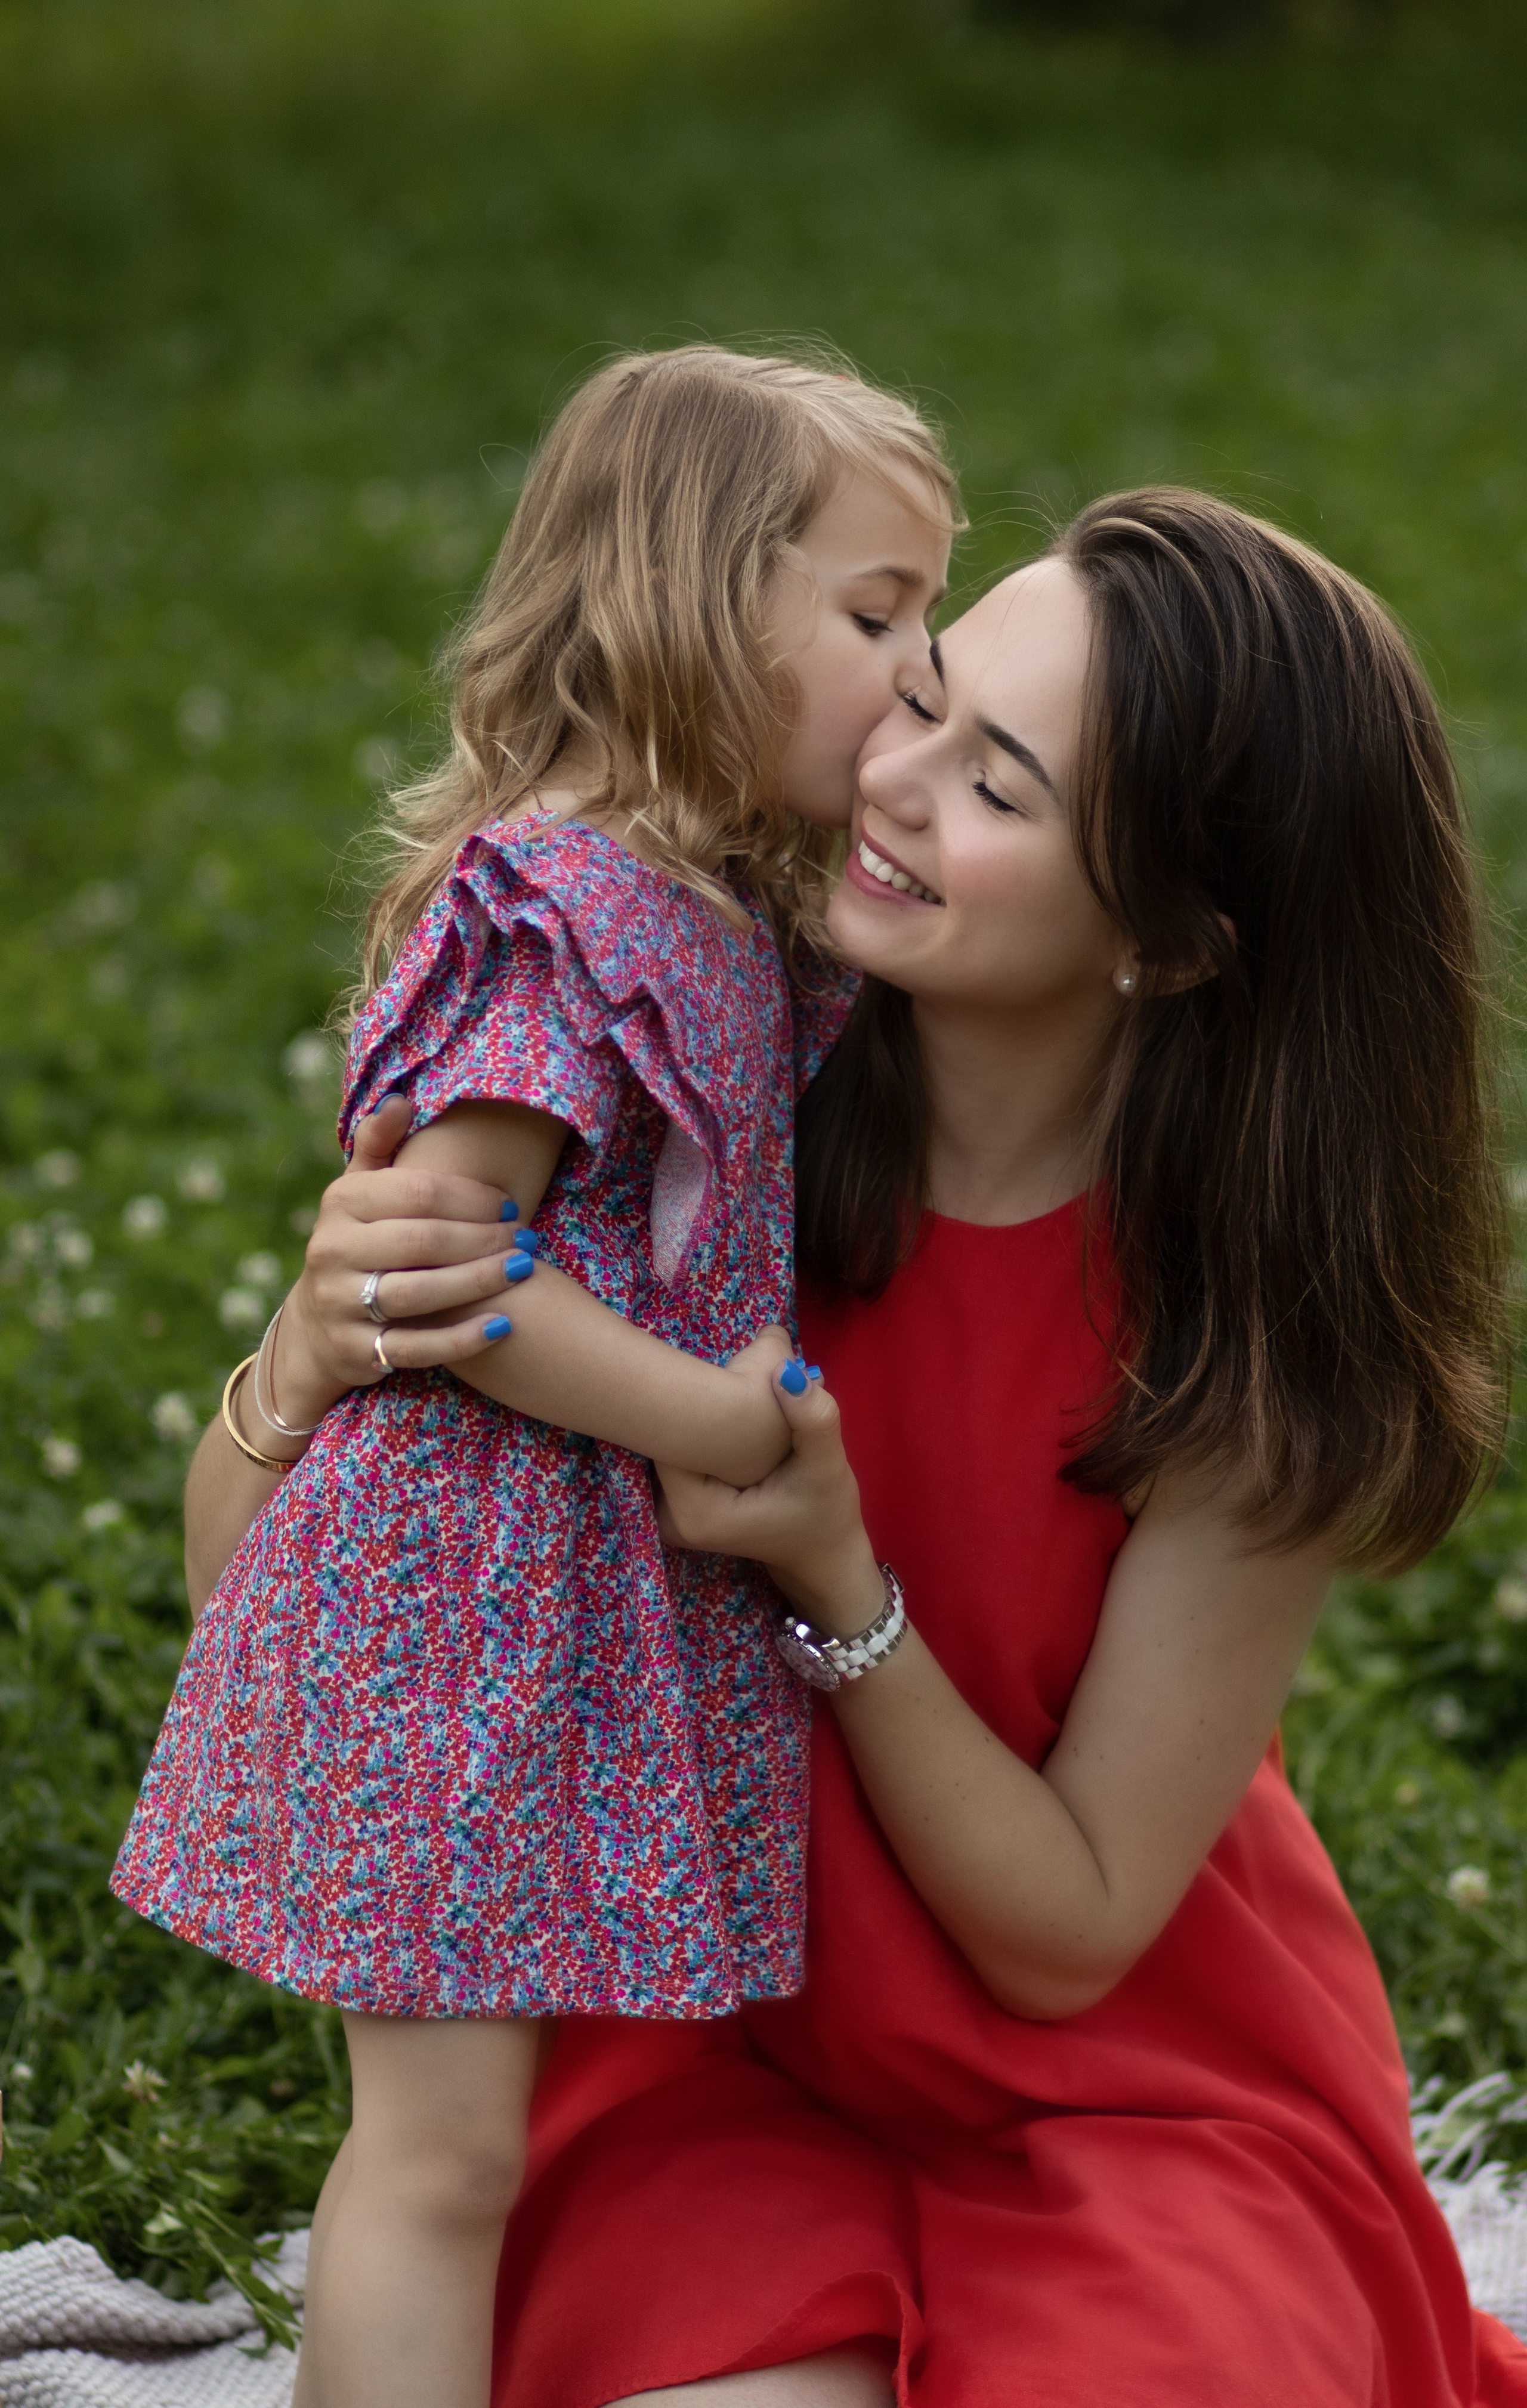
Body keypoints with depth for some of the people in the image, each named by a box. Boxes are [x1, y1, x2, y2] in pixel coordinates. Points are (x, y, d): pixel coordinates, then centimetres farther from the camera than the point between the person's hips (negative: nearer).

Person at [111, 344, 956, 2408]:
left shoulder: (734, 919, 12)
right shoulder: (567, 904, -18)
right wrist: (720, 1421, -17)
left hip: (620, 1597, 9)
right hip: (474, 1590, -9)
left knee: (460, 2128, 15)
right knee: (444, 2141, -3)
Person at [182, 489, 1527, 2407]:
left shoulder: (1259, 1343, -19)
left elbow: (1068, 1931, -12)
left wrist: (835, 1581, -27)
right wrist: (324, 1324, -31)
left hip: (1136, 2091, -1)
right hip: (717, 2051, 1)